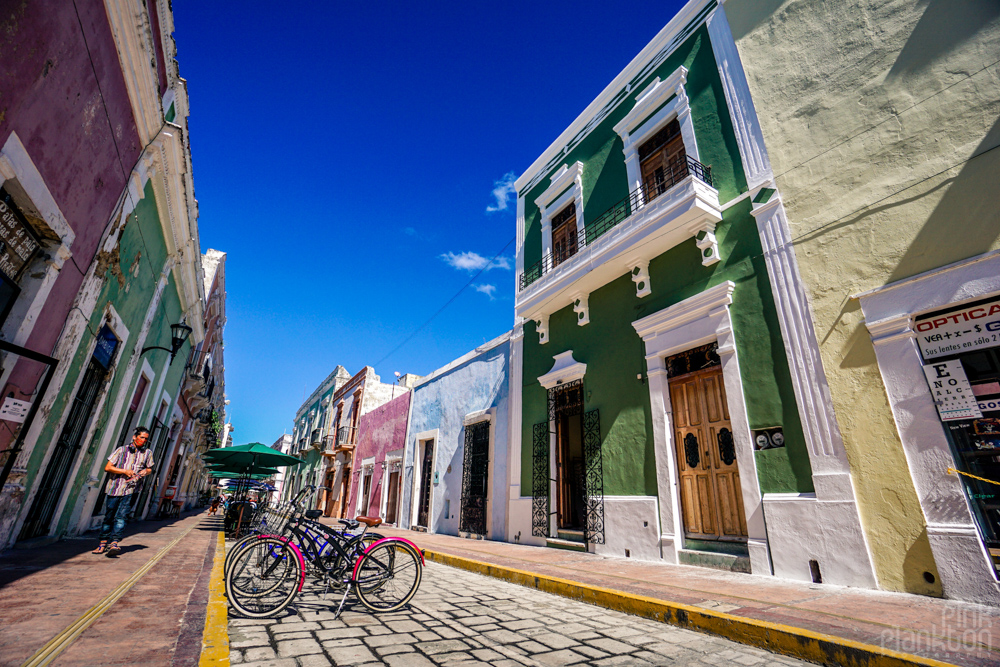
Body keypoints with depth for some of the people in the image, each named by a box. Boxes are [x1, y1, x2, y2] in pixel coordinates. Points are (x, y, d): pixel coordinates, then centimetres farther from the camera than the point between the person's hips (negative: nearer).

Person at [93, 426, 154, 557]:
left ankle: (114, 544, -15)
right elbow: (107, 467, 0)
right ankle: (103, 543, 24)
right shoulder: (122, 450, 2)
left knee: (120, 517, -11)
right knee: (108, 517, 9)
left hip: (130, 490, 0)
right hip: (114, 488, 0)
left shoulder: (147, 453, 9)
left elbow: (149, 469, 21)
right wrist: (125, 471, -12)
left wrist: (145, 472, -1)